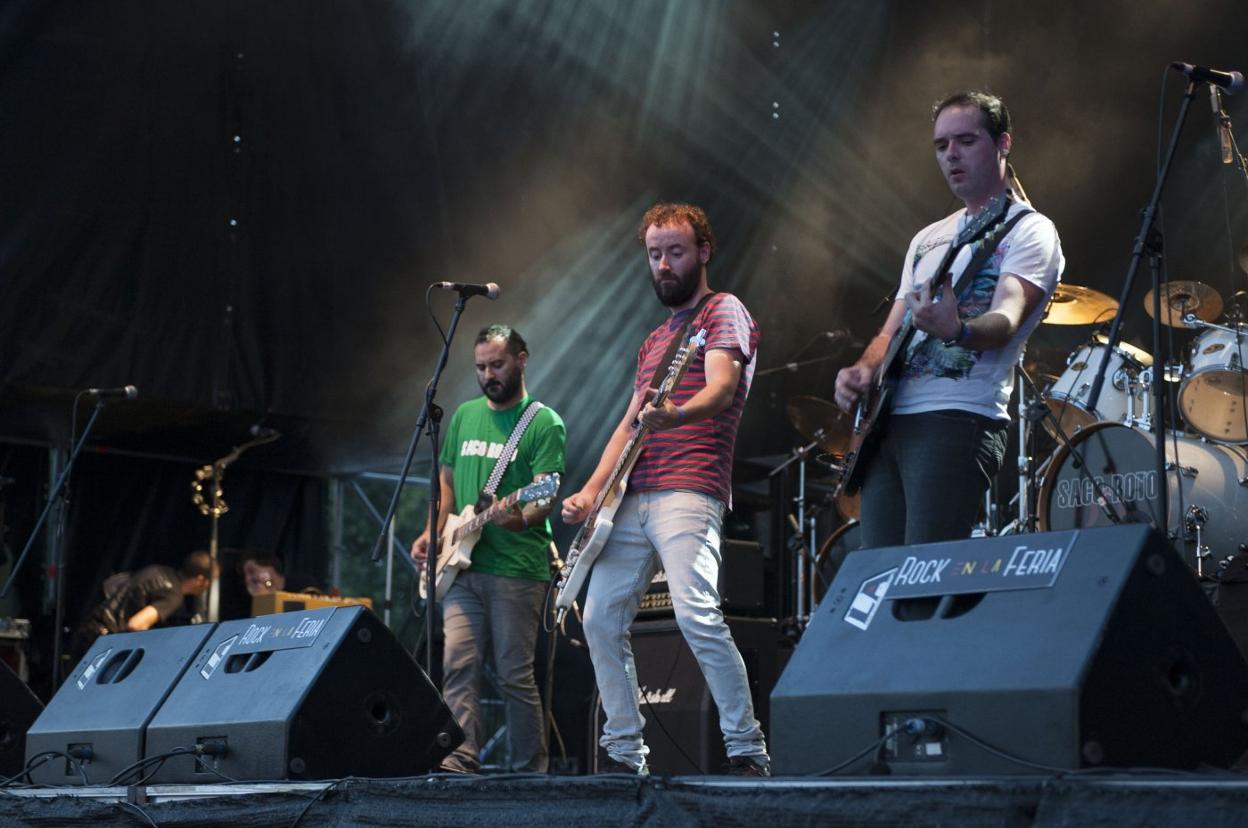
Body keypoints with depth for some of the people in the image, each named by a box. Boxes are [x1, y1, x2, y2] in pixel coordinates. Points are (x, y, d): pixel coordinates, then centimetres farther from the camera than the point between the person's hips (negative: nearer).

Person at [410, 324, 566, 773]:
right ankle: (460, 761, -10)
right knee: (457, 665, -7)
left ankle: (531, 770, 7)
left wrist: (523, 517, -31)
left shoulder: (544, 424, -1)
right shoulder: (465, 415, 17)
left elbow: (545, 497, -10)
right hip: (464, 567, 5)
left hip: (517, 570, -5)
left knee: (514, 675, -3)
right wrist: (433, 533, 10)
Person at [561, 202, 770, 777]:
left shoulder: (724, 311, 2)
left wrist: (673, 416, -38)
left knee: (696, 613, -24)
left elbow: (721, 386, -16)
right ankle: (625, 754, 12)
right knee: (600, 618, 4)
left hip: (689, 490, -9)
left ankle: (747, 750, -17)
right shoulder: (655, 340, 27)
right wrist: (591, 492, 9)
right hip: (633, 499, 9)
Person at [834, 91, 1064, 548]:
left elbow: (1006, 319, -16)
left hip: (959, 419, -7)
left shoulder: (1028, 232, 1)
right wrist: (863, 371, 3)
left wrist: (957, 330, -39)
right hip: (889, 420, 7)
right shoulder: (928, 239, 25)